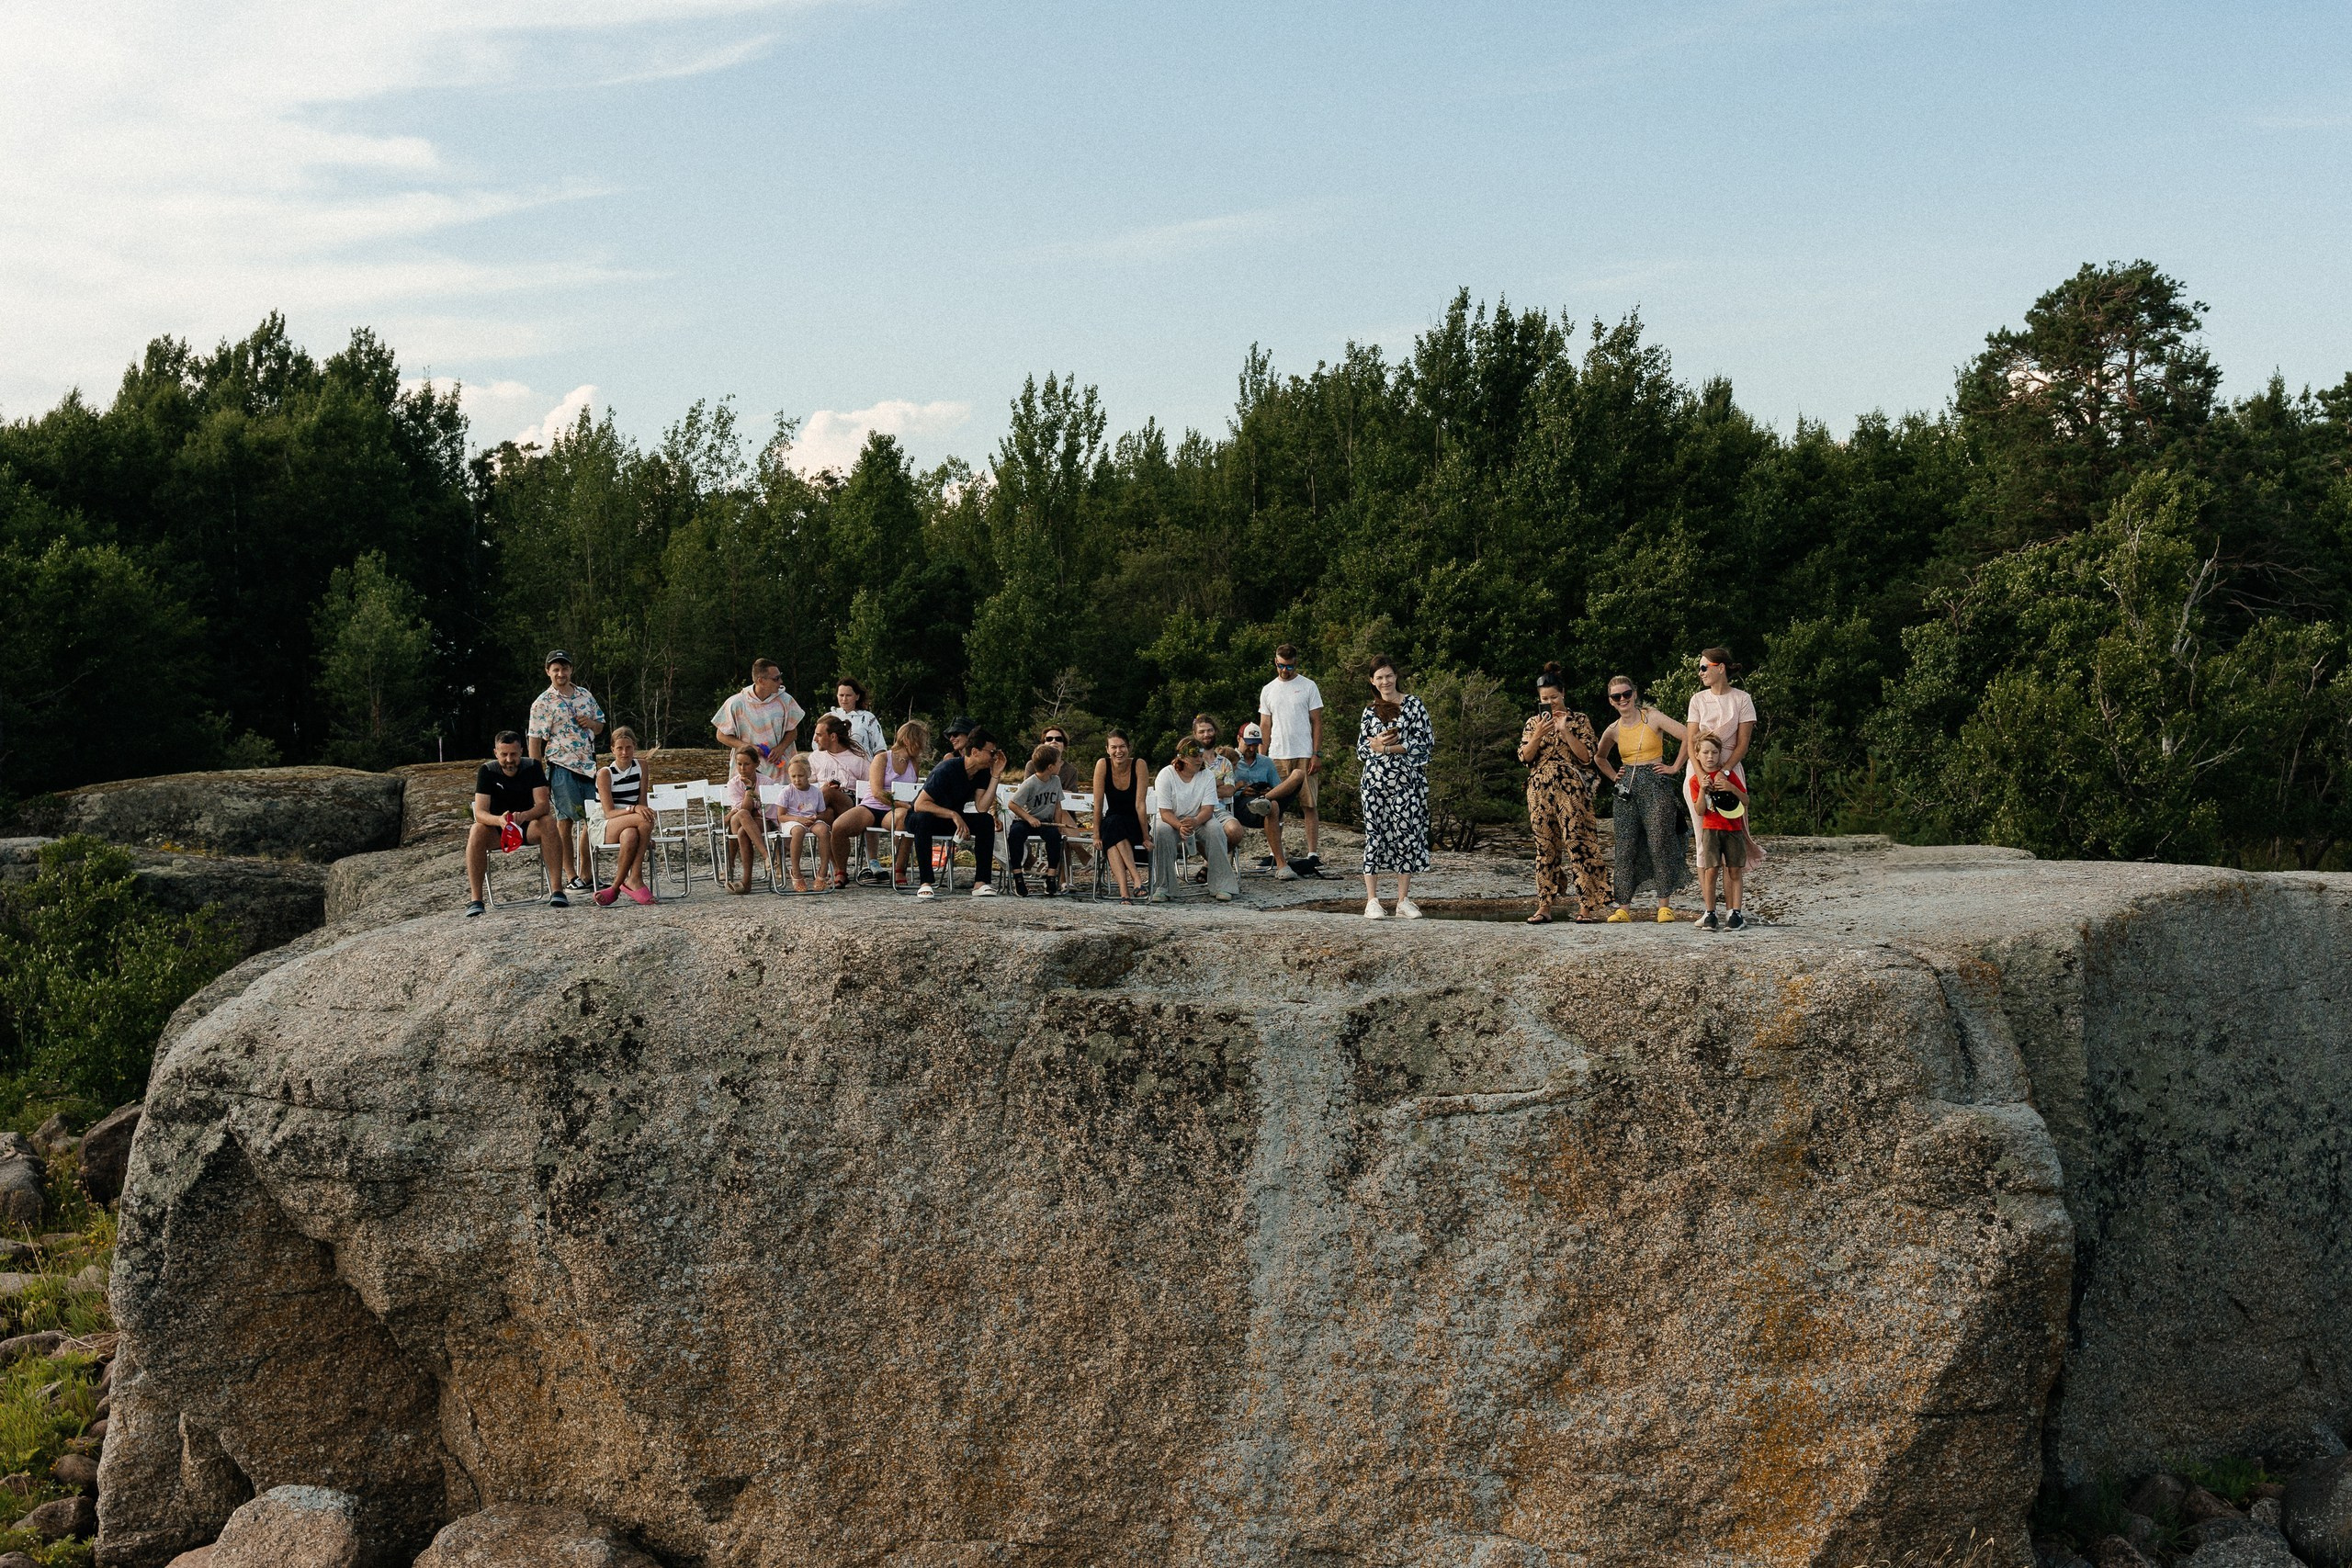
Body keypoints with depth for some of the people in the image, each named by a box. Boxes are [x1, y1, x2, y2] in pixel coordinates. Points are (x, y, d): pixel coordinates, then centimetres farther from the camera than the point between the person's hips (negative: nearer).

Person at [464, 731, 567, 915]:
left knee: (548, 825, -31)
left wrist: (524, 816, -42)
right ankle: (475, 899, -35)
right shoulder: (487, 771, -10)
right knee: (477, 831, -32)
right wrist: (499, 820, -44)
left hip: (527, 827, 0)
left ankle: (557, 890, -35)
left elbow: (544, 805, -19)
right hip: (496, 828, 0)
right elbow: (480, 813, -20)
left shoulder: (532, 767, -8)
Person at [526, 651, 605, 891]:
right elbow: (535, 742, -7)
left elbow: (600, 725, 22)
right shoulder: (542, 703, -5)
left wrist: (591, 723, -4)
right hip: (561, 768, -6)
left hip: (589, 767, 6)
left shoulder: (584, 695, 11)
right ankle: (571, 877, 5)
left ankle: (586, 875, 16)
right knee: (565, 822, -1)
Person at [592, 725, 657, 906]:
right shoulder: (605, 773, -6)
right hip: (606, 828, -3)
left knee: (630, 836, -38)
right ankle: (635, 879, -30)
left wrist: (645, 831, -14)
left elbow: (642, 803, 4)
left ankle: (617, 886, -30)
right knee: (645, 819, -35)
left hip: (630, 826, 3)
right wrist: (634, 809, -33)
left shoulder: (640, 767, 7)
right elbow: (609, 813, -13)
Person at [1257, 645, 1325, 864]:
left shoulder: (1308, 687, 4)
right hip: (1277, 756, 3)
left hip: (1304, 755, -3)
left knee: (1308, 805, -3)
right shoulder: (1268, 690, 13)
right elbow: (1265, 726, 13)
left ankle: (1312, 853, -2)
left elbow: (1317, 722, 1)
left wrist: (1317, 754, -7)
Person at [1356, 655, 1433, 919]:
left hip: (1406, 781, -2)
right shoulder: (1370, 710, 11)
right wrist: (1375, 743, -9)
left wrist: (1390, 747, -12)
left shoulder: (1414, 705, 1)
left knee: (1406, 835, 0)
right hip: (1375, 781, 2)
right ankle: (1372, 901, -2)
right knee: (1375, 835, -3)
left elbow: (1426, 743, -7)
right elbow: (1361, 747, 13)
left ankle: (1404, 900, 7)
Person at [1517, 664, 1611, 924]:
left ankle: (1587, 906, -10)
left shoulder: (1579, 721, 5)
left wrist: (1565, 731, -11)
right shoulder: (1533, 723, 14)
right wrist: (1539, 735, -11)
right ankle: (1544, 906, 5)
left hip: (1571, 790, -3)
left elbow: (1586, 757, -4)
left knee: (1578, 844, -10)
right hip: (1540, 790, 3)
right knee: (1545, 847, 3)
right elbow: (1524, 757, 4)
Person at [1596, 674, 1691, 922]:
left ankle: (1665, 905, -5)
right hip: (1627, 790, 4)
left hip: (1656, 787, -4)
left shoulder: (1652, 718, -4)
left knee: (1659, 844, -9)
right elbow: (1600, 758, 29)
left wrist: (1675, 767, -9)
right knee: (1625, 849, 0)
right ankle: (1623, 907, 0)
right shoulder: (1613, 730, 10)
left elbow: (1688, 737, -12)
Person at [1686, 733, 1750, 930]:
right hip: (1711, 829, -1)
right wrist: (1702, 790, -17)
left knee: (1735, 871, -3)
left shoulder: (1728, 774, 6)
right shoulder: (1696, 780, 4)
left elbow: (1746, 800, 3)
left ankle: (1736, 914, -2)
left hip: (1734, 829, 1)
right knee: (1710, 870, -10)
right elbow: (1699, 811, -3)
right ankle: (1710, 914, -4)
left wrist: (1731, 787, -14)